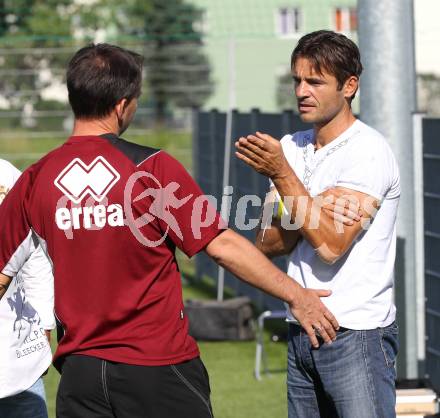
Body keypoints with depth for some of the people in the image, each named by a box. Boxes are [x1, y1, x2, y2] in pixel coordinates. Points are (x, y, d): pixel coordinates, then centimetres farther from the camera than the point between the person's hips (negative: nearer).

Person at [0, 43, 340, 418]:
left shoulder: (36, 180, 0)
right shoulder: (153, 169, -10)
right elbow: (222, 246, -8)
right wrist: (295, 295, 2)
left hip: (80, 370, 3)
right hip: (160, 367, -3)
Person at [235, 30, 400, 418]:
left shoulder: (369, 151, -11)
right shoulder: (290, 148, 12)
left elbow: (330, 243, -20)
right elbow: (267, 244, 8)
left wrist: (280, 172, -18)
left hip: (357, 333, -7)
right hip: (303, 331, 7)